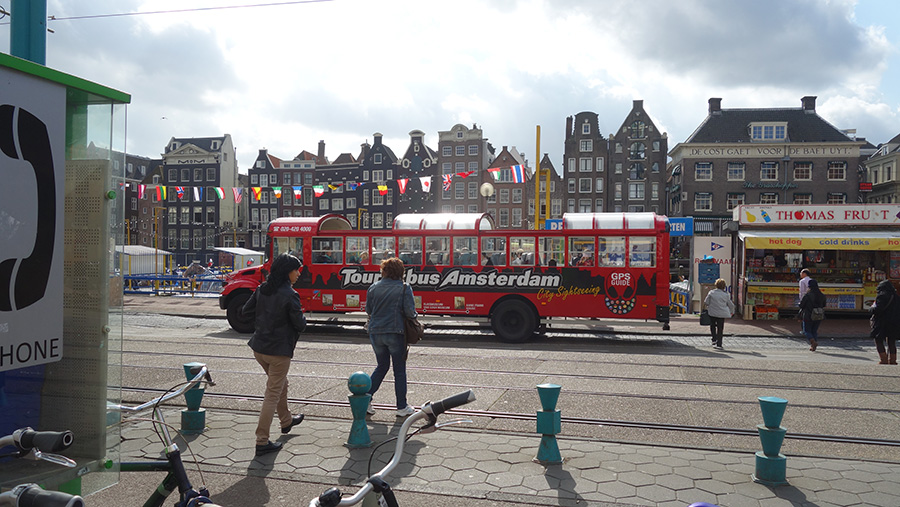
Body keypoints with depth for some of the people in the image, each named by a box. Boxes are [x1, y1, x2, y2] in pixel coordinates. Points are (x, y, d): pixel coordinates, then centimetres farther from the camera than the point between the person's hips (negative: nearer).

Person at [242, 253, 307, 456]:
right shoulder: (289, 295, -19)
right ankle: (262, 442, 6)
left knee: (280, 384, 27)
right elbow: (300, 325, -15)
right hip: (279, 350, -8)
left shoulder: (262, 289, 1)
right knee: (272, 394, 2)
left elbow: (246, 310, 11)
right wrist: (302, 317, 5)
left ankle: (286, 420, 46)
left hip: (259, 347, 8)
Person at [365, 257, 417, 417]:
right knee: (399, 370, 7)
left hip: (375, 333, 4)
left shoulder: (373, 287, 3)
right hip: (395, 333, -4)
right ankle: (402, 407, 13)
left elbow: (368, 310, 9)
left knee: (382, 366, 21)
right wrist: (414, 315, 9)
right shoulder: (404, 288, -8)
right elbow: (410, 312, -13)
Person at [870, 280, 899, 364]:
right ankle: (892, 359, 14)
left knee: (879, 340, 1)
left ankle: (884, 359, -5)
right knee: (891, 341, 13)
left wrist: (871, 309, -1)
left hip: (882, 323, -7)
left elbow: (878, 309, -20)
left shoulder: (882, 296, -13)